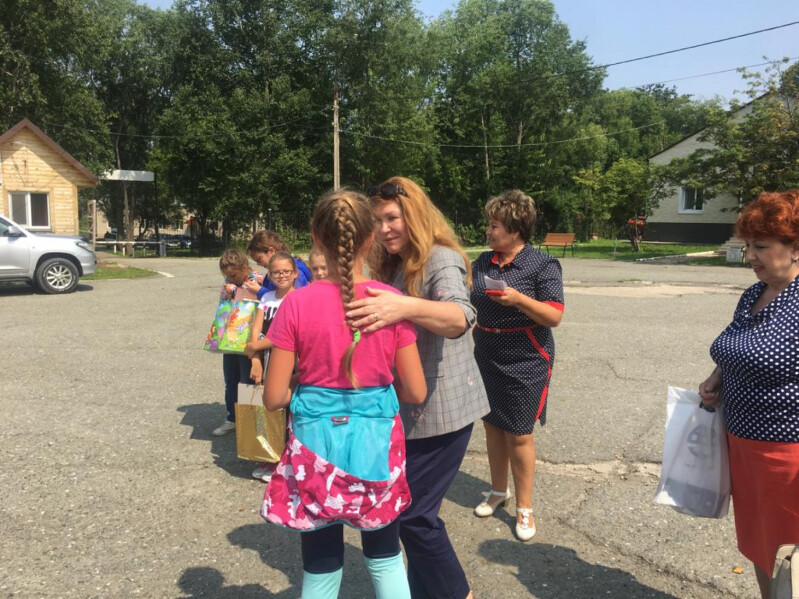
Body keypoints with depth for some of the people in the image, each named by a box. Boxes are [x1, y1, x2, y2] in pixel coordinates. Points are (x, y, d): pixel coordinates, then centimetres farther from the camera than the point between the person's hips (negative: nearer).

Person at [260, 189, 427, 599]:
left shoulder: (298, 304, -11)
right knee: (386, 560, 23)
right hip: (377, 442, 1)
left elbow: (274, 397, -8)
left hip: (317, 446, -1)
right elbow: (416, 392, -5)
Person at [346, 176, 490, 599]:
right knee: (407, 506, 16)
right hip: (410, 409, 9)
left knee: (413, 512, -4)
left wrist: (406, 307, -52)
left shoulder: (441, 260, -16)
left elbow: (459, 318, -37)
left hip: (442, 409, -9)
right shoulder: (395, 266, 11)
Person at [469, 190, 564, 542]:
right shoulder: (482, 263, 5)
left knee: (519, 434, 1)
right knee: (492, 425, 15)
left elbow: (554, 317, -16)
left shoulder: (542, 265, -11)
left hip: (526, 361, -5)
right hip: (487, 356, 5)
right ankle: (498, 491, 36)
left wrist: (518, 299, -28)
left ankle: (524, 508, 18)